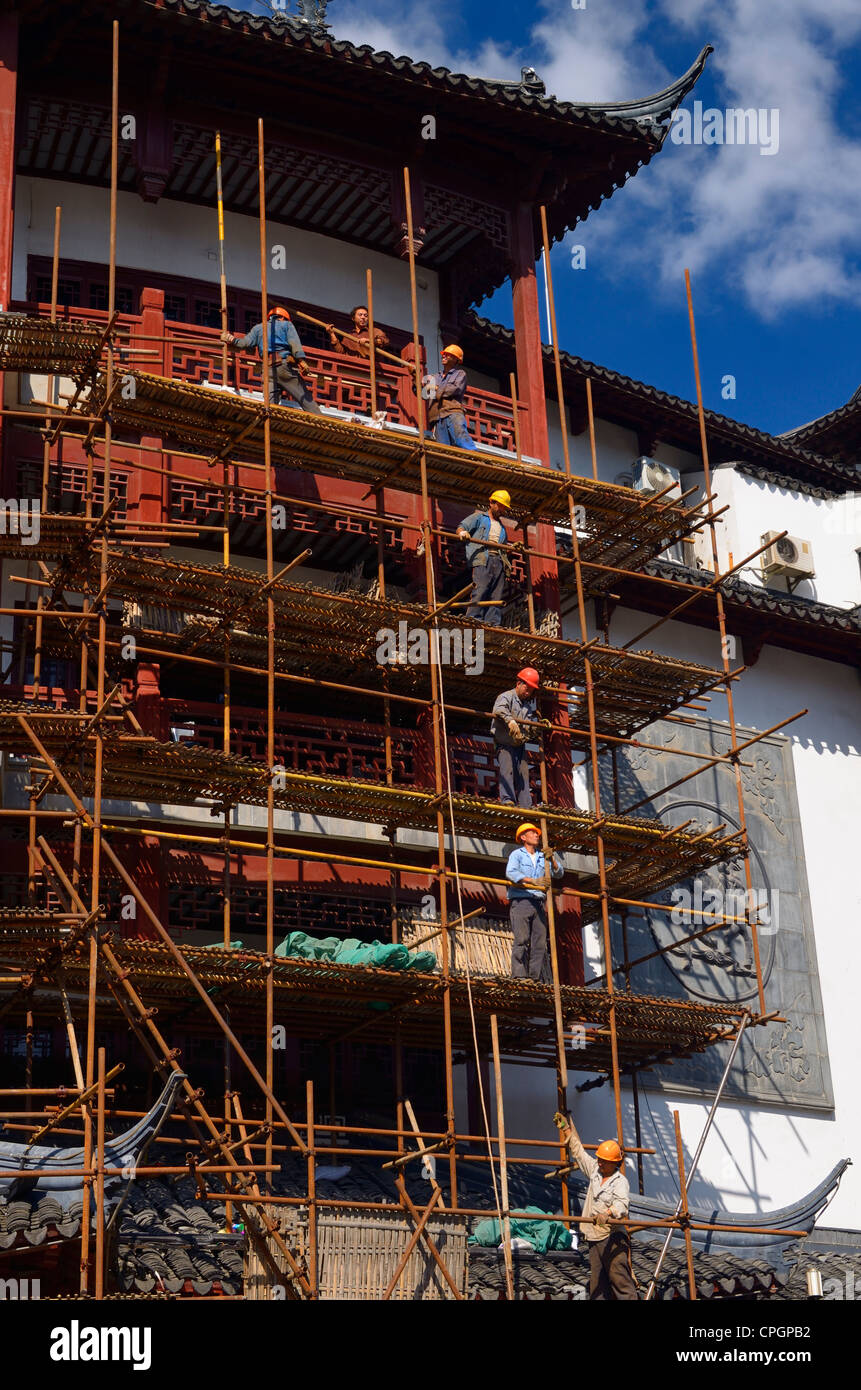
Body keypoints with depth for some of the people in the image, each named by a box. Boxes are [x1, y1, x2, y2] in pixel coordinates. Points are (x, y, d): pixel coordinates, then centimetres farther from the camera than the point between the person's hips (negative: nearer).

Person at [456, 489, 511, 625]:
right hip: (482, 558, -6)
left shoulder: (501, 526, 33)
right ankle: (473, 618, -25)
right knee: (480, 589, -20)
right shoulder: (479, 517, 15)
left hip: (498, 560, 6)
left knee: (497, 594, -3)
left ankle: (493, 623, -6)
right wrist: (462, 532, -19)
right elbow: (461, 527, 2)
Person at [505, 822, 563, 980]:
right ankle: (518, 975, -17)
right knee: (522, 939, -14)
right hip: (520, 901, -5)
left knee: (540, 942, -3)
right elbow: (511, 872, -12)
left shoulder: (542, 857, 22)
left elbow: (558, 874, 14)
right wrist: (533, 881, -24)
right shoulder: (516, 854, 7)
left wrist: (553, 859, -4)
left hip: (539, 903, 5)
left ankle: (535, 977, -3)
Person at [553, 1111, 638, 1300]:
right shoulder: (594, 1171, 12)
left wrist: (608, 1213, -46)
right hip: (594, 1238, 7)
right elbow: (579, 1152, 24)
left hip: (613, 1238, -7)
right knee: (597, 1284, 6)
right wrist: (566, 1128, 27)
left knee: (620, 1280, -12)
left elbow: (621, 1205, -27)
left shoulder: (620, 1181, -9)